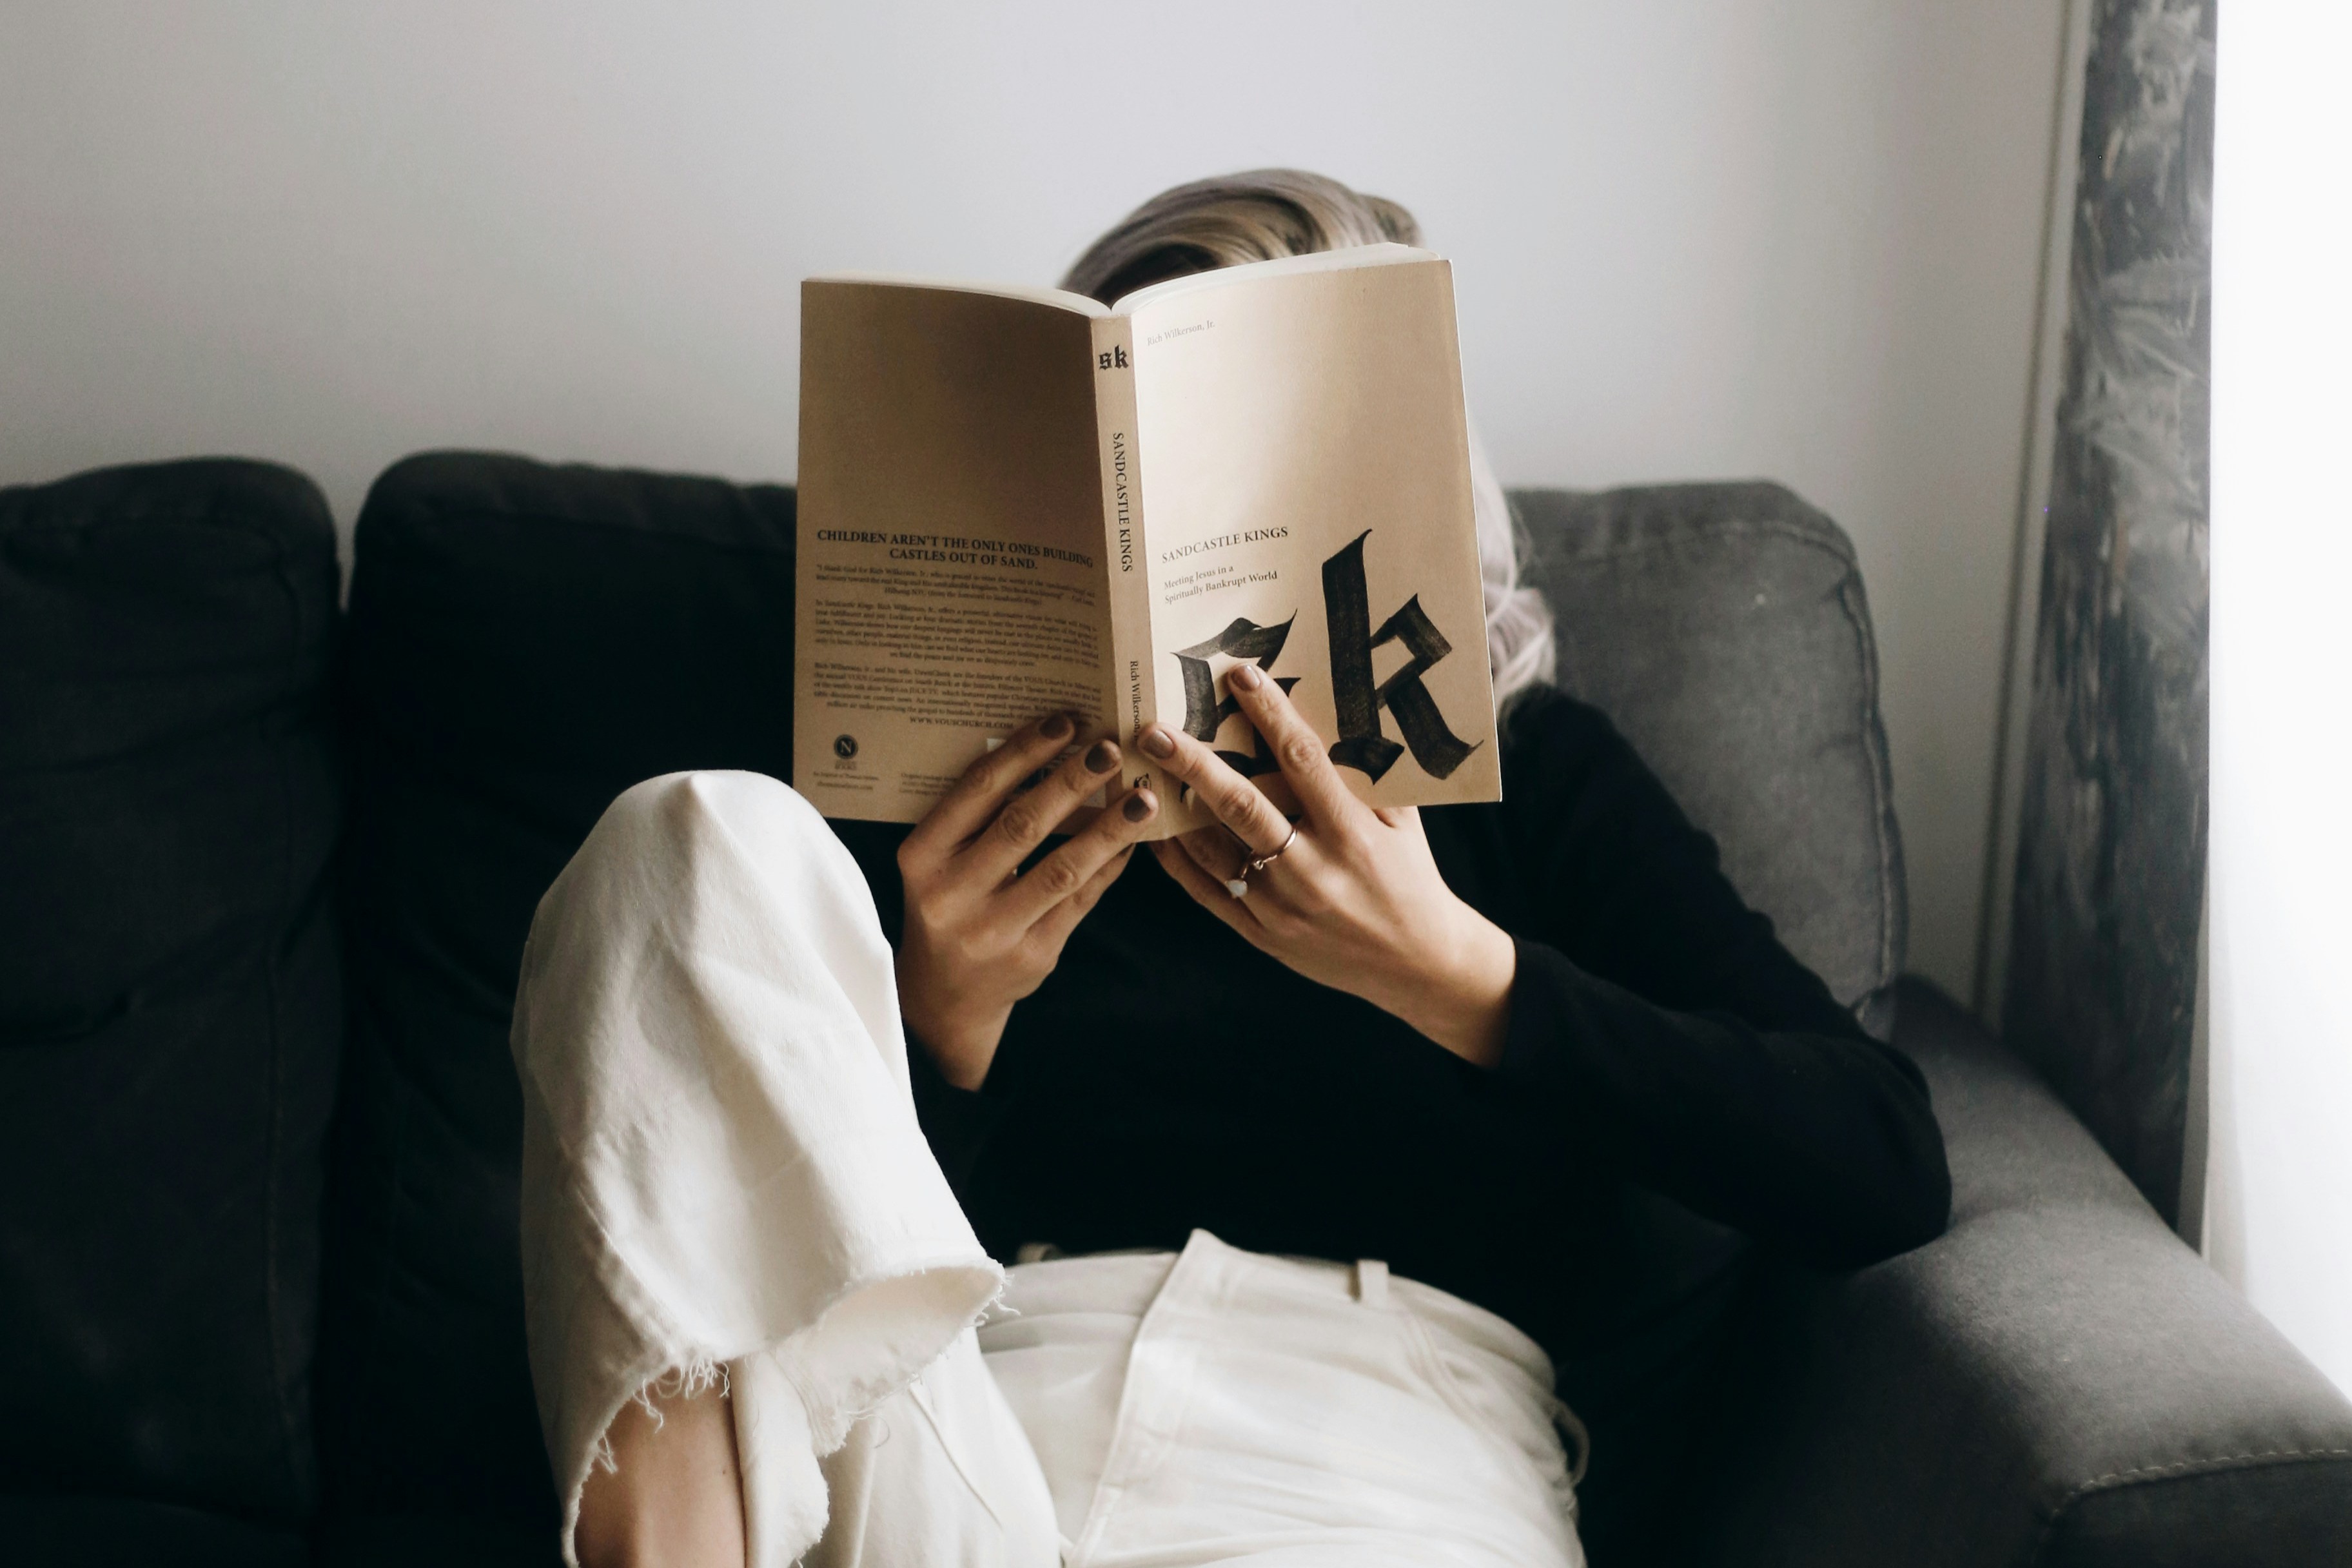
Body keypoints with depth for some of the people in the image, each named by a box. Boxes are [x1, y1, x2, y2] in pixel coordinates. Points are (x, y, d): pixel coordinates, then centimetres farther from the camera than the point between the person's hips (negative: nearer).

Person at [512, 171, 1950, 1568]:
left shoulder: (1526, 767, 19)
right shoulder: (984, 782, 20)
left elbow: (1889, 1175, 3)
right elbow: (792, 1249, 11)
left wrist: (1451, 971, -9)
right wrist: (944, 1021, -9)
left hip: (1384, 1453, -3)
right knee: (706, 838, -19)